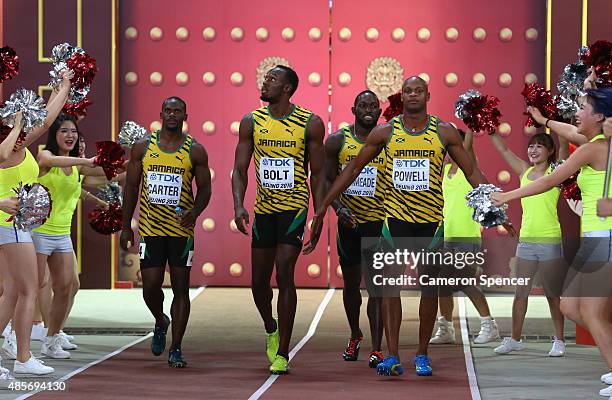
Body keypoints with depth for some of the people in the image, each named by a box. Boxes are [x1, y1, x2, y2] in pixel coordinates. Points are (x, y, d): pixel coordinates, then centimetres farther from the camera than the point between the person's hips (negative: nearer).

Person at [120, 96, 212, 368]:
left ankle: (176, 349, 6)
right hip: (150, 228, 1)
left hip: (182, 229, -1)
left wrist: (195, 211, -15)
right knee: (151, 286, -3)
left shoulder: (195, 151, 1)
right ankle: (161, 323, 29)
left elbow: (205, 188, 5)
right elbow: (131, 187, 9)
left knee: (180, 289, 0)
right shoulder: (142, 147, 4)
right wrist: (126, 227, 6)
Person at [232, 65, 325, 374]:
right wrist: (238, 205, -11)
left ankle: (282, 354, -6)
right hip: (263, 209, 3)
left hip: (294, 209, -3)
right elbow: (240, 169, 4)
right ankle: (271, 329, 38)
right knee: (259, 281, 7)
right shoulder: (251, 122, 3)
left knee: (284, 275, -13)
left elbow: (318, 173, 2)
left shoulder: (310, 123, -3)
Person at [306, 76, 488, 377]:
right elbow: (353, 169, 5)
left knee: (428, 287, 6)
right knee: (390, 284, -10)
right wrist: (324, 205, 2)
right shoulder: (385, 132, 1)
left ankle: (422, 355, 18)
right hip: (395, 217, -1)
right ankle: (392, 357, -11)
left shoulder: (445, 132, 1)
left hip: (431, 220, 1)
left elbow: (472, 172, 6)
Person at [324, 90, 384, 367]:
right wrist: (339, 208, -14)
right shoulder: (337, 141, 0)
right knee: (351, 284, 13)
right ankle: (355, 337, 35)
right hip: (349, 222, 2)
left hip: (379, 222, -2)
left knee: (376, 286, -11)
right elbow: (327, 180, 1)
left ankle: (377, 349, -12)